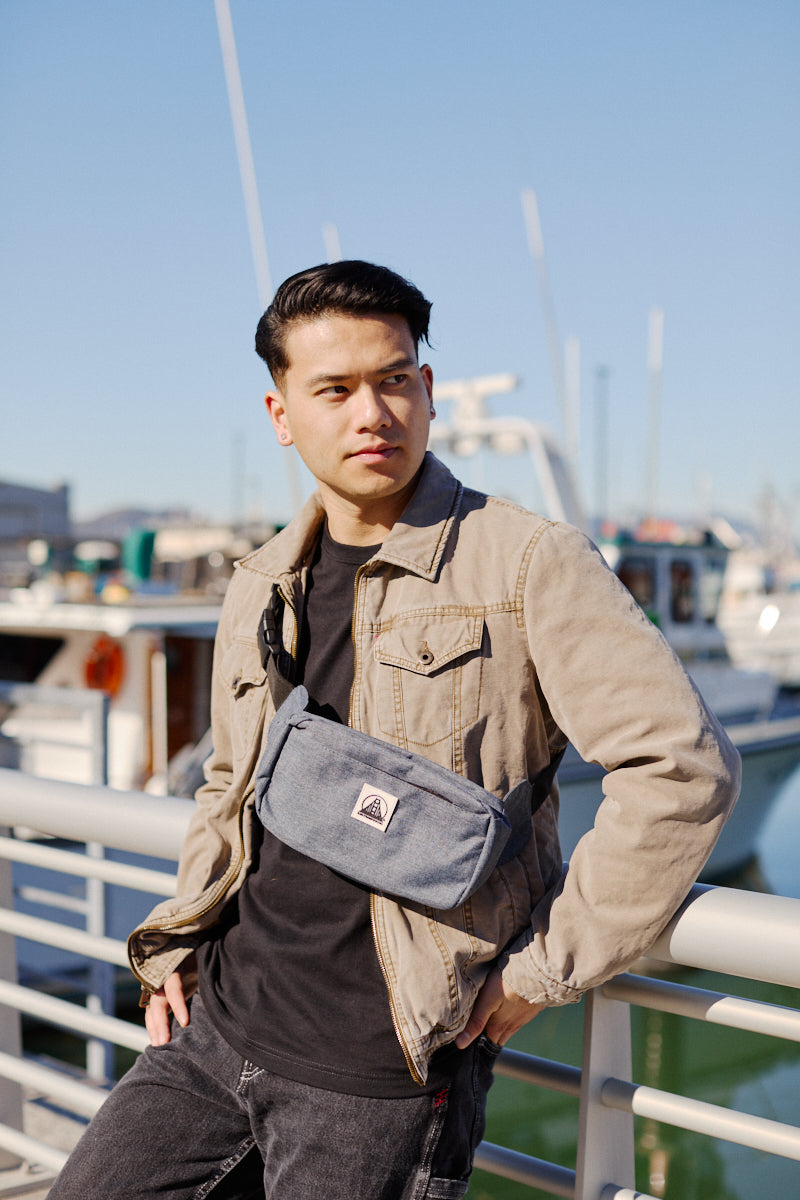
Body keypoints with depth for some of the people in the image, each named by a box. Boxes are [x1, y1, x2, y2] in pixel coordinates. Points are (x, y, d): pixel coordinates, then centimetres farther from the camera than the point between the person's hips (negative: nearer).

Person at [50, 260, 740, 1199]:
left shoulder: (529, 565, -10)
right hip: (219, 1026, 6)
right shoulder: (258, 590, 9)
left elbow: (685, 768, -16)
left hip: (383, 1073, -5)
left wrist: (542, 970, -12)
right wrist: (178, 946, 11)